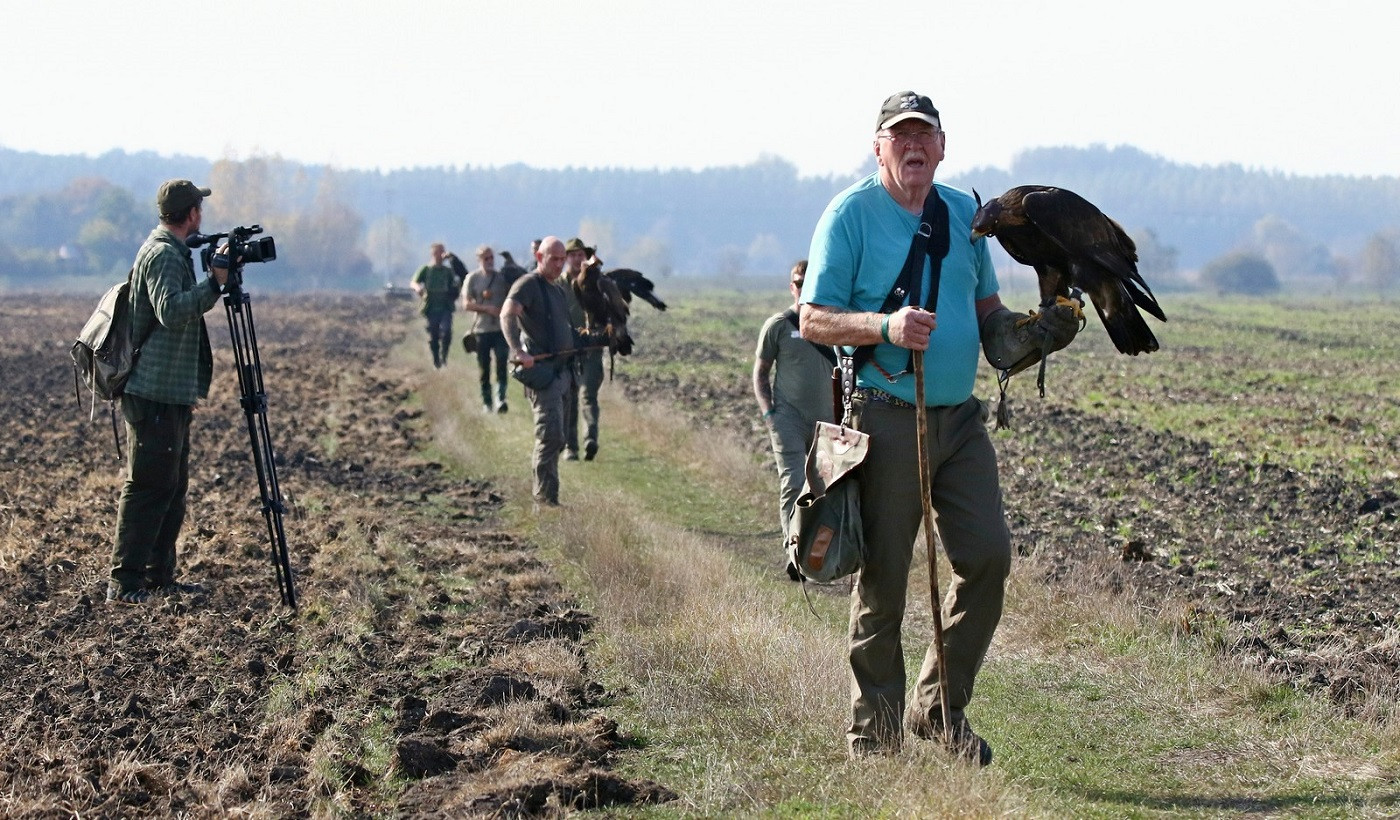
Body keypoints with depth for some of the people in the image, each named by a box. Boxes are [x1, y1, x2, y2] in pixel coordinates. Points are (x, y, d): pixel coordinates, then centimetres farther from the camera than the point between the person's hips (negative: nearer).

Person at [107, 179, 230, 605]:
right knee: (149, 485, -10)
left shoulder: (172, 251, 18)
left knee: (173, 486, 13)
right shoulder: (163, 255, -15)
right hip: (154, 394, -11)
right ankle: (124, 582, -8)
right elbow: (171, 311, -31)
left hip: (171, 394, 11)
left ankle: (160, 577, 19)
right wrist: (214, 283, -33)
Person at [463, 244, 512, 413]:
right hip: (481, 329, 0)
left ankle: (500, 399, -19)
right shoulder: (473, 278, 2)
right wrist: (487, 308, -14)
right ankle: (486, 402, 16)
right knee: (484, 369, 6)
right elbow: (466, 303, -3)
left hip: (501, 328, 0)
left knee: (501, 365, -13)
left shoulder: (503, 277, 6)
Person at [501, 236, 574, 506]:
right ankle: (545, 498, -13)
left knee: (553, 437, 12)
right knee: (551, 435, -15)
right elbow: (507, 315, -23)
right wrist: (518, 351, -35)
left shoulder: (557, 290, 23)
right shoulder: (528, 284, -6)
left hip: (561, 369, 9)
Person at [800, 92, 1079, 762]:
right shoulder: (850, 214, -4)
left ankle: (939, 707, 15)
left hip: (960, 418, 6)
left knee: (988, 556, -1)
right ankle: (873, 732, 11)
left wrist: (1028, 330, 3)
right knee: (884, 578, 0)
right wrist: (885, 326, -24)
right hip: (885, 420, -5)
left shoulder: (965, 214, 14)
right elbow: (813, 320, -8)